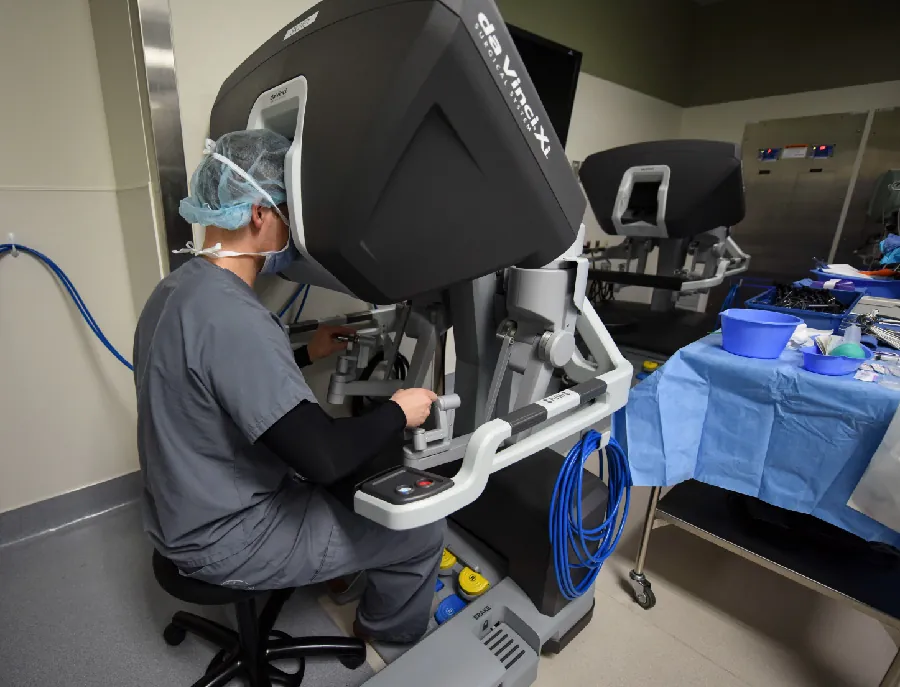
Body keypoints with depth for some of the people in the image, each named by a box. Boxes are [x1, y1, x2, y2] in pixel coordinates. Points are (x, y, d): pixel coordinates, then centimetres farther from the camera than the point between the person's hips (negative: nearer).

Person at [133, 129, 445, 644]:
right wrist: (398, 414, -16)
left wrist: (305, 355, 9)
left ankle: (333, 570, 41)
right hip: (225, 540, -9)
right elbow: (322, 456, -32)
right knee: (423, 529, -2)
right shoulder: (232, 317, -32)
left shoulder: (179, 288, 0)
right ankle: (391, 631, 27)